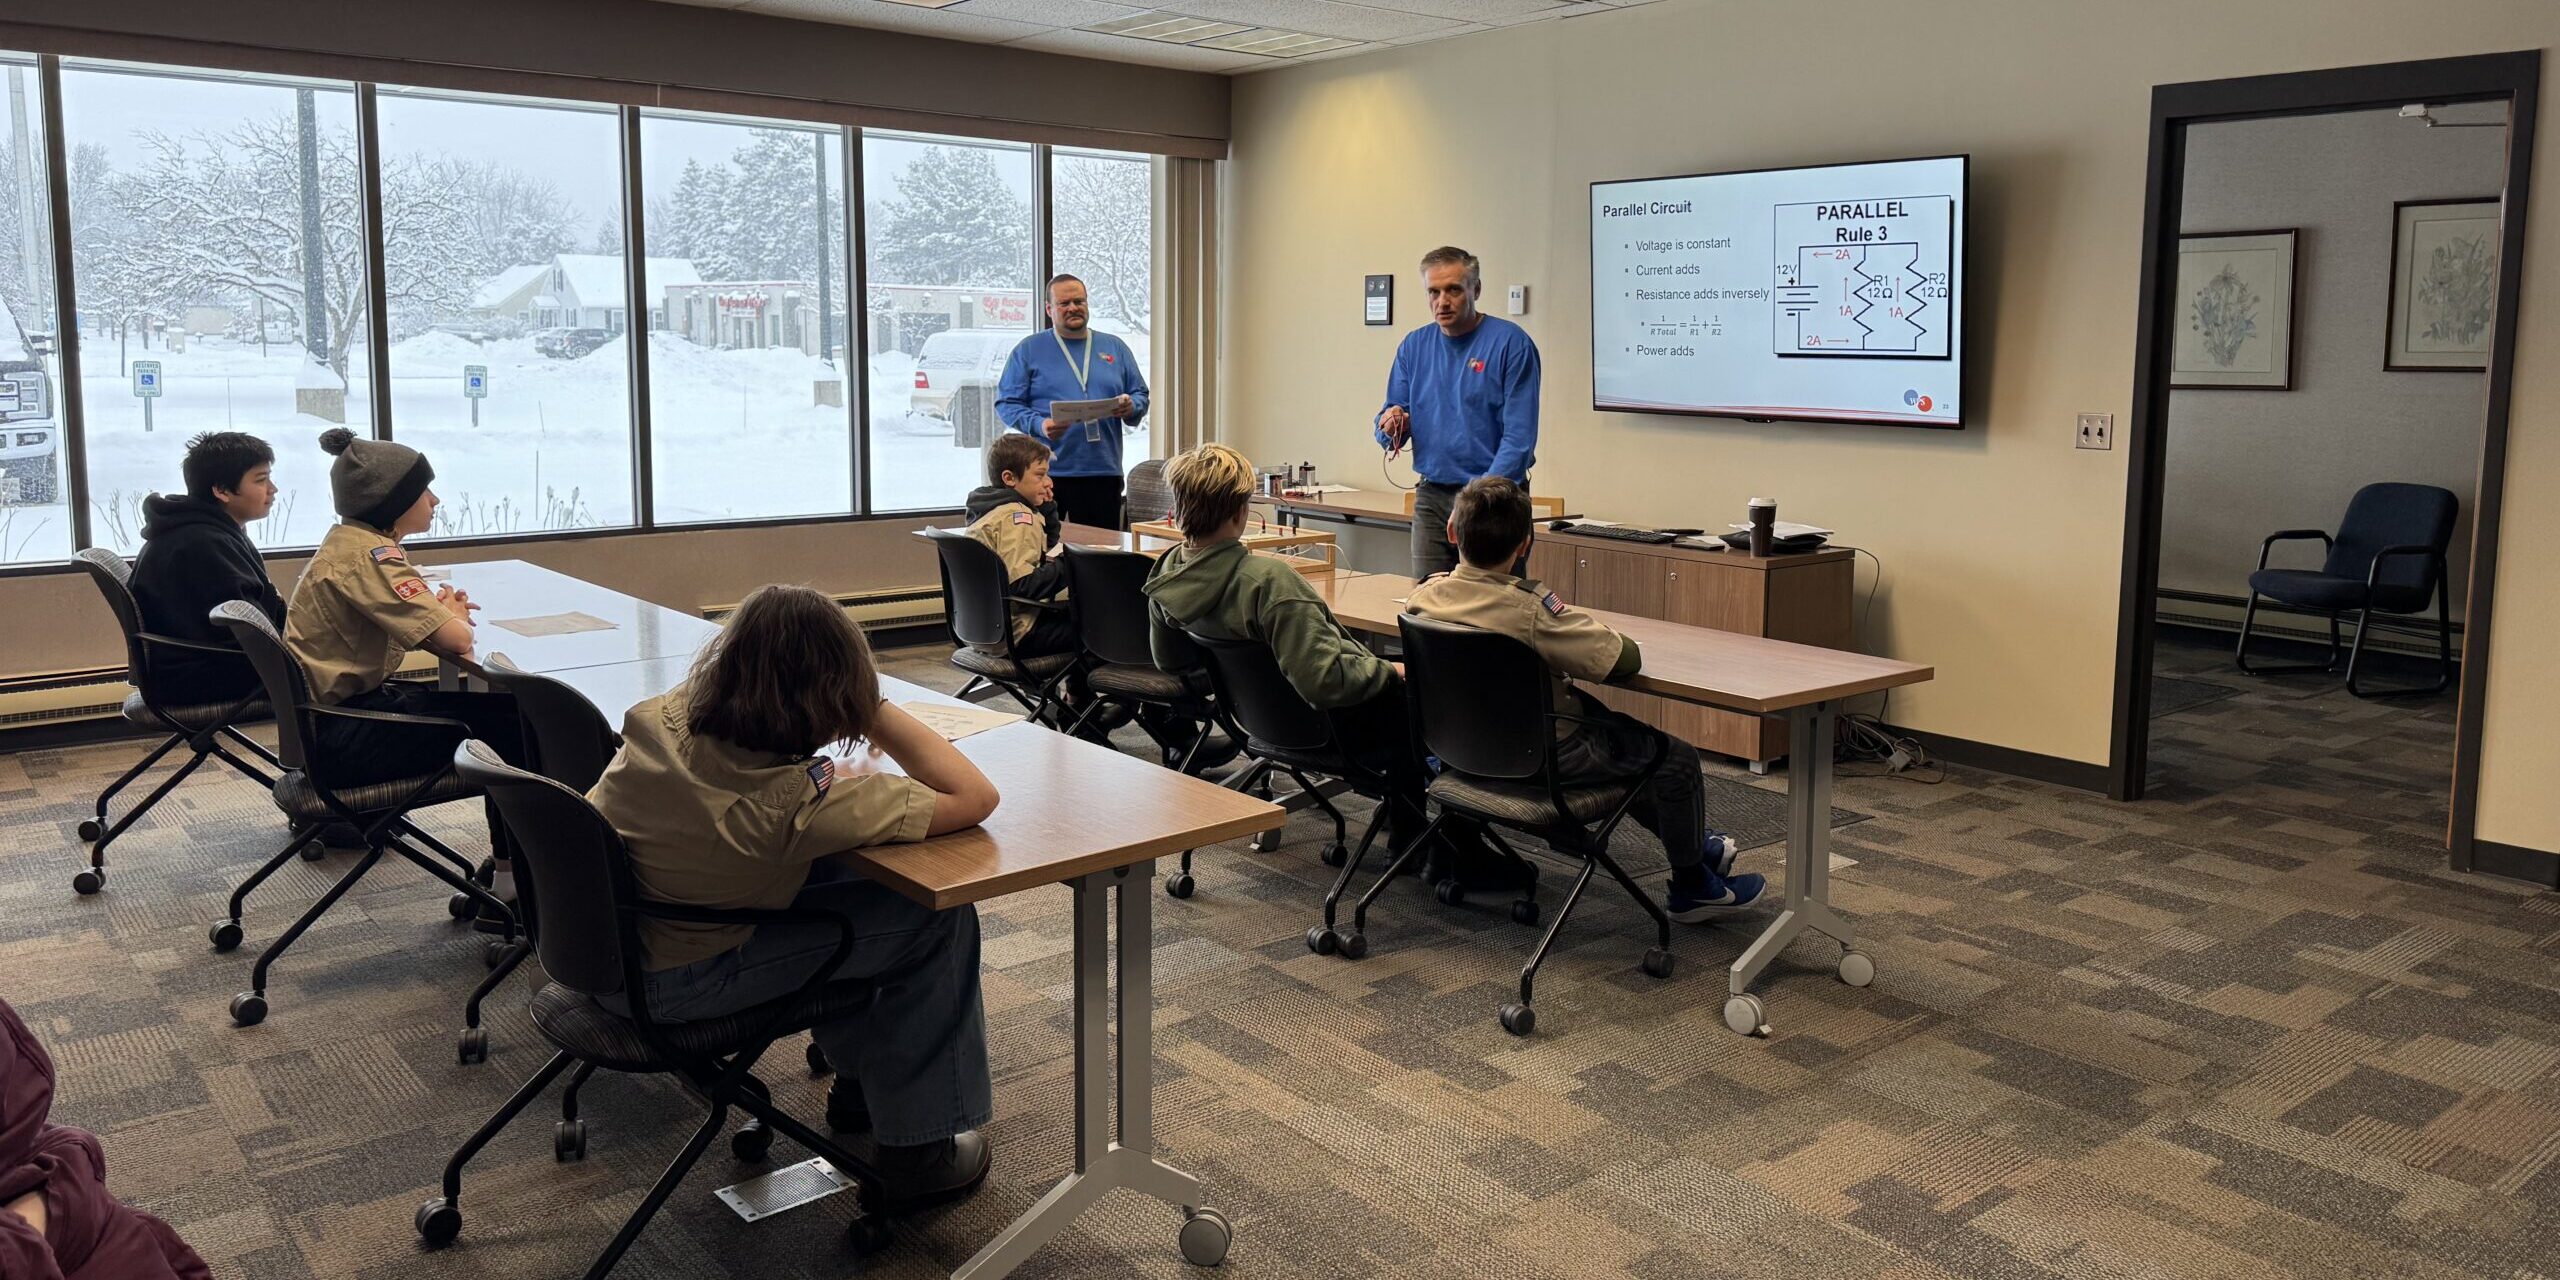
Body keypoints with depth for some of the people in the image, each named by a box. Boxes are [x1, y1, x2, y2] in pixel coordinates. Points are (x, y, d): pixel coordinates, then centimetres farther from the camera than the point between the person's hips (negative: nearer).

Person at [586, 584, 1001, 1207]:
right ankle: (917, 1149, 12)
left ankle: (859, 1080, 38)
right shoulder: (796, 798, -30)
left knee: (839, 873, 23)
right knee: (940, 919, -3)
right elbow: (976, 797, -25)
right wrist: (875, 709, -18)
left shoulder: (660, 717, -11)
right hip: (673, 987, -8)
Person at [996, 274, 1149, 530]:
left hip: (1104, 472, 2)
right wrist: (1039, 425, -17)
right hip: (1046, 474, -2)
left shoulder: (1115, 347, 16)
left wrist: (1130, 407, -8)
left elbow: (1141, 396, 16)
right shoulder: (1028, 350, 7)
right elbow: (1007, 403, 2)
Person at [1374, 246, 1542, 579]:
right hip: (1431, 497, 4)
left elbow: (1519, 437, -13)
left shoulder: (1511, 343, -7)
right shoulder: (1414, 346, 9)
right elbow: (1389, 422, 13)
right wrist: (1391, 427, -12)